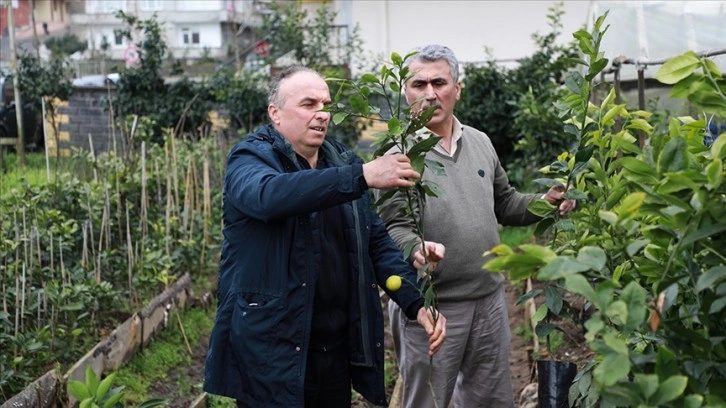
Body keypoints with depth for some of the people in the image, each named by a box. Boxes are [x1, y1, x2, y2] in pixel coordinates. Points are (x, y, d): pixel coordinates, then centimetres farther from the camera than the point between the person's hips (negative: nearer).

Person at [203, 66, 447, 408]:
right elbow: (269, 194, -32)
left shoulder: (343, 162, 9)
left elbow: (377, 243, 8)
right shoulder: (250, 159, -7)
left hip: (338, 345, 6)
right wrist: (362, 176, -39)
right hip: (271, 348, -5)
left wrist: (416, 304, -6)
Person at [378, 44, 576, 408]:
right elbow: (393, 228, -17)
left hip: (489, 298, 6)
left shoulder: (480, 142, 8)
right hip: (430, 306, -5)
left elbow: (504, 203, 18)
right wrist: (416, 249, -37)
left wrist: (545, 203, 1)